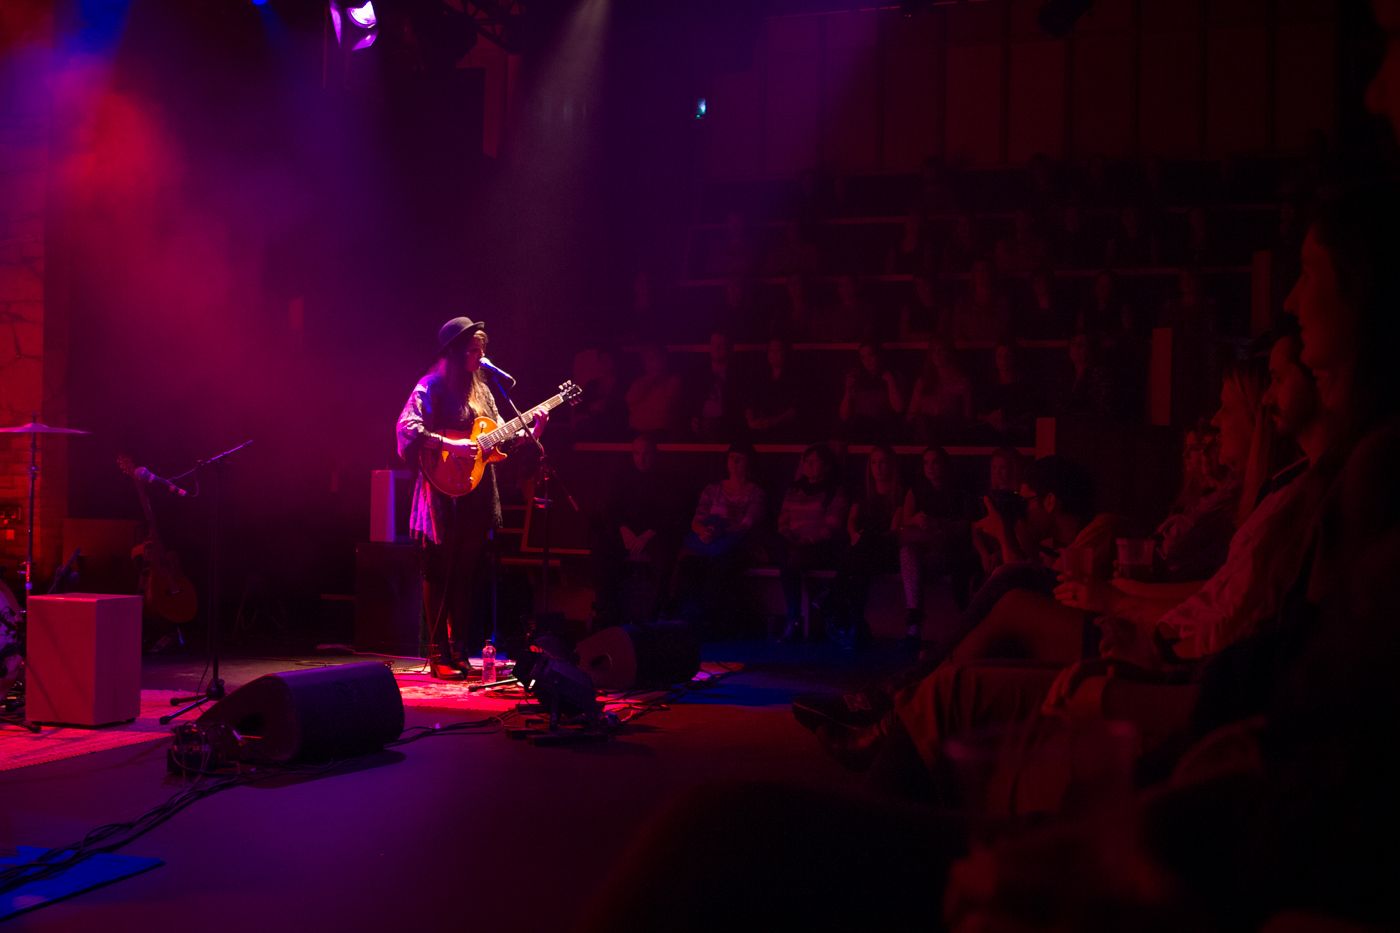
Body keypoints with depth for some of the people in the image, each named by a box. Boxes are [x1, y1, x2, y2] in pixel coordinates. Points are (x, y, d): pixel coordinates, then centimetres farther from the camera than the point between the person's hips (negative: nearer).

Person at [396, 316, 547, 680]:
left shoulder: (480, 390, 15)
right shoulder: (431, 387, -7)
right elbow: (407, 427, -20)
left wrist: (530, 433, -1)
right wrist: (451, 445, -24)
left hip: (477, 496, 7)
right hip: (444, 493, -7)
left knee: (466, 575, 9)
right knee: (440, 575, -2)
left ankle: (458, 652, 16)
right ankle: (438, 656, 3)